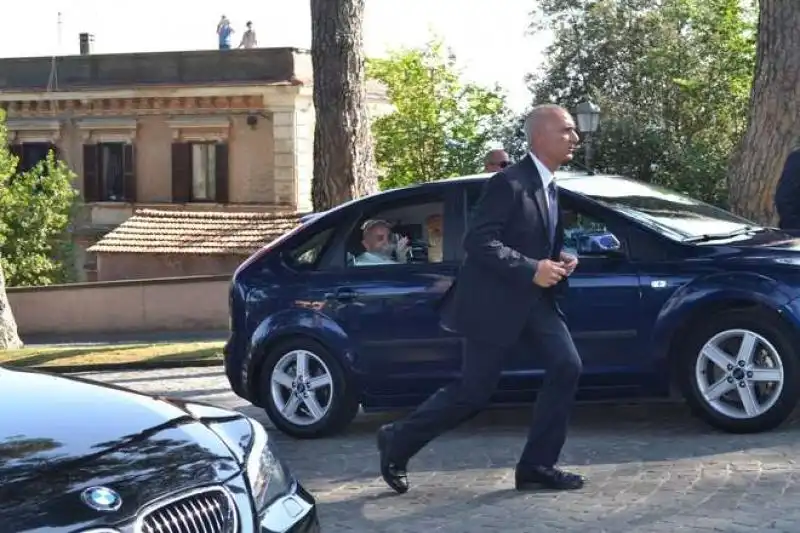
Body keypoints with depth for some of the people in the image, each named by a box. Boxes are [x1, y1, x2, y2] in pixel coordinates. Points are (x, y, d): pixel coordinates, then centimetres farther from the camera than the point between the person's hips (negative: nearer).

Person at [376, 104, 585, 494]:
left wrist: (560, 261, 3)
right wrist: (531, 269, -27)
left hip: (533, 299, 9)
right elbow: (477, 241, -24)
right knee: (473, 391, -2)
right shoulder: (509, 182, -18)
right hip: (495, 301, -8)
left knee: (567, 367, -5)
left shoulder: (549, 187, 11)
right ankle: (397, 441, 17)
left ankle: (536, 466, 3)